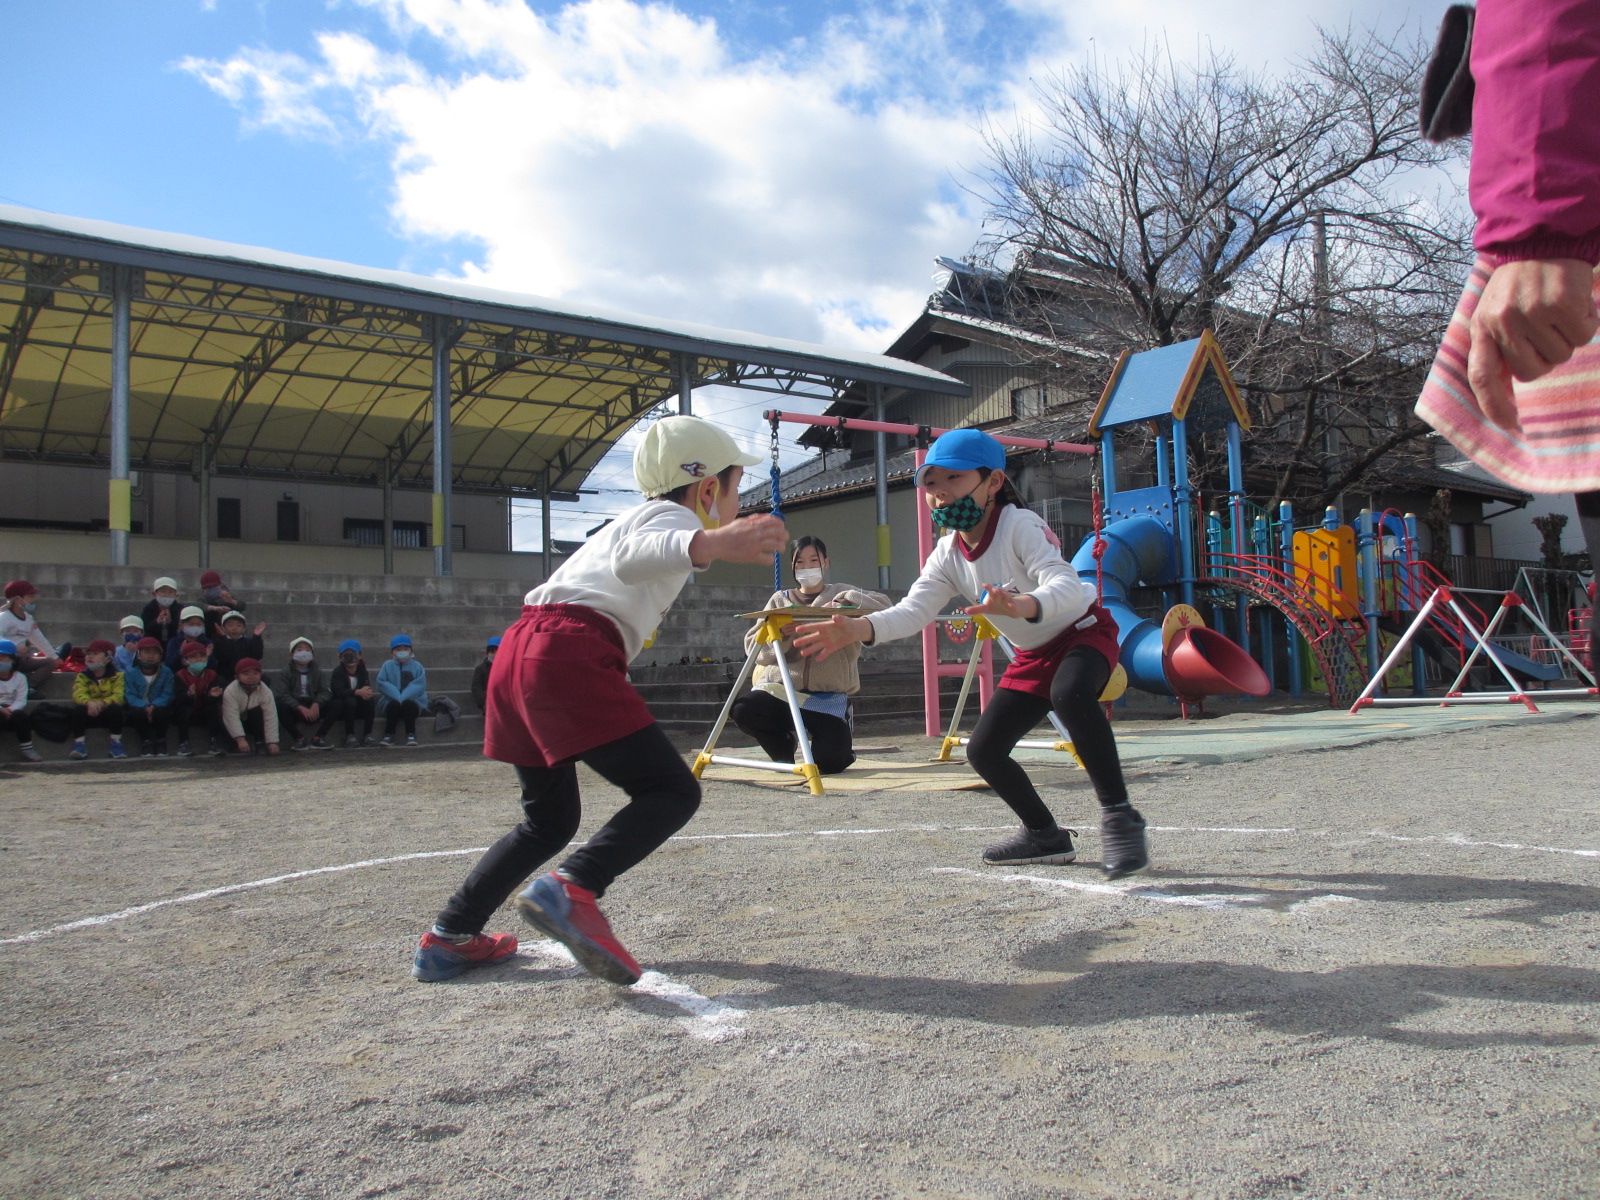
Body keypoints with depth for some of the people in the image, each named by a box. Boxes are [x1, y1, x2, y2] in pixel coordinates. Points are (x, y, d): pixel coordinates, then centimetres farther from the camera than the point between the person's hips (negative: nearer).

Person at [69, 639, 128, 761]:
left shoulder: (117, 676, 2)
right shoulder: (82, 676, 7)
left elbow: (119, 696, -14)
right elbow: (78, 694, -12)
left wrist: (102, 703, -34)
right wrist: (89, 702, -36)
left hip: (109, 713, -1)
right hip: (89, 713, 2)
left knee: (115, 709, -32)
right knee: (78, 709, -28)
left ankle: (116, 744, -21)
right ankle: (79, 743, -19)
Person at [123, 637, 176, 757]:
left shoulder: (166, 672, 2)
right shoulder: (130, 673, 1)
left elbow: (168, 695, -5)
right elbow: (130, 696, -8)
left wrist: (154, 706, -24)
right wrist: (144, 707, -26)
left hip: (158, 706, 0)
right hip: (140, 707, 0)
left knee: (161, 711, -33)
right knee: (136, 712, -33)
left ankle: (160, 742, -14)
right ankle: (146, 741, -16)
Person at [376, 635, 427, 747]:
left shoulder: (417, 666, 6)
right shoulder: (388, 665, 8)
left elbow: (419, 684, -8)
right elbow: (382, 683, -5)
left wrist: (404, 697, -22)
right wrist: (397, 697, -19)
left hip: (412, 701, 0)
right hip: (392, 700, 1)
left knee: (408, 704, -34)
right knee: (394, 704, -33)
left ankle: (411, 735, -28)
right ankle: (388, 735, -29)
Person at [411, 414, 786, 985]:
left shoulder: (638, 516, 31)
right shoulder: (678, 515, 4)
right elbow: (633, 558, -21)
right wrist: (710, 544, -40)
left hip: (519, 647, 10)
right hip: (570, 656, -9)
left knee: (550, 819, 21)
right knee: (672, 792, -9)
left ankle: (447, 939, 22)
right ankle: (571, 890, -27)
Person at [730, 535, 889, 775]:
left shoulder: (841, 595, 11)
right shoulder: (780, 600, 14)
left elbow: (883, 605, -4)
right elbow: (752, 645, 3)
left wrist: (844, 602, -17)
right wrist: (780, 635, -17)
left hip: (828, 696, -2)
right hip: (781, 690, 2)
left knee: (828, 760, -22)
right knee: (742, 710, -28)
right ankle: (785, 744, 7)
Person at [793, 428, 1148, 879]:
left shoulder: (1020, 524, -27)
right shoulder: (947, 555, -7)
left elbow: (1065, 582, -43)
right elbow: (913, 609, -21)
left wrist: (1024, 605, -66)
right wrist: (856, 629, -40)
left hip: (1084, 631, -7)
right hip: (1033, 655, 7)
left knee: (1069, 694, -40)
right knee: (983, 750, 1)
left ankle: (1119, 816, -26)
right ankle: (1046, 836, 22)